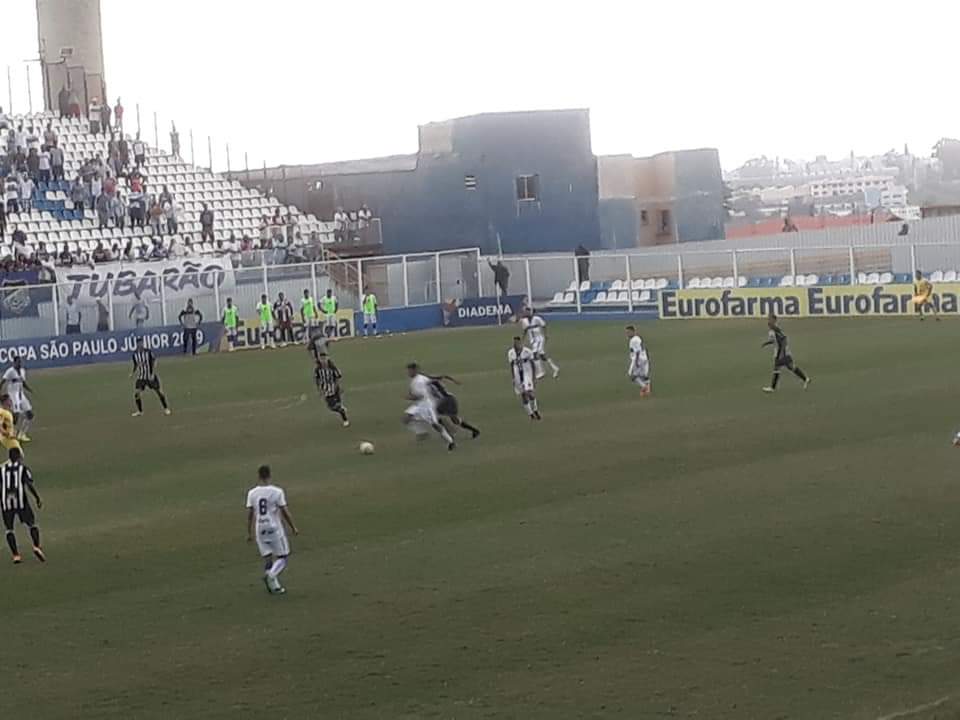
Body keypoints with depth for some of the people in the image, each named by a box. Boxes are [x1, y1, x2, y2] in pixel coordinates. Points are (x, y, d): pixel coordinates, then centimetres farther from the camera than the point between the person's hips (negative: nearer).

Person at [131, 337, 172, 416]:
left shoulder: (149, 352, -13)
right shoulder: (135, 354, -1)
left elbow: (154, 362, -12)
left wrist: (153, 374, -19)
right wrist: (133, 373, -1)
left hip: (151, 376, -3)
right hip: (141, 376, 3)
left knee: (159, 391, 3)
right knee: (136, 392, -9)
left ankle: (166, 409, 19)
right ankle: (139, 411, 7)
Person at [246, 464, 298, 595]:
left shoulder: (252, 493, 0)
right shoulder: (277, 491, -9)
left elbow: (249, 515, 2)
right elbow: (285, 512, -8)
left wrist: (249, 533, 12)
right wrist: (293, 527, 5)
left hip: (260, 530, 4)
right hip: (275, 529, -3)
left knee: (268, 558, 12)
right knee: (282, 557, 5)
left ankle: (275, 586, 8)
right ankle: (270, 575, -20)